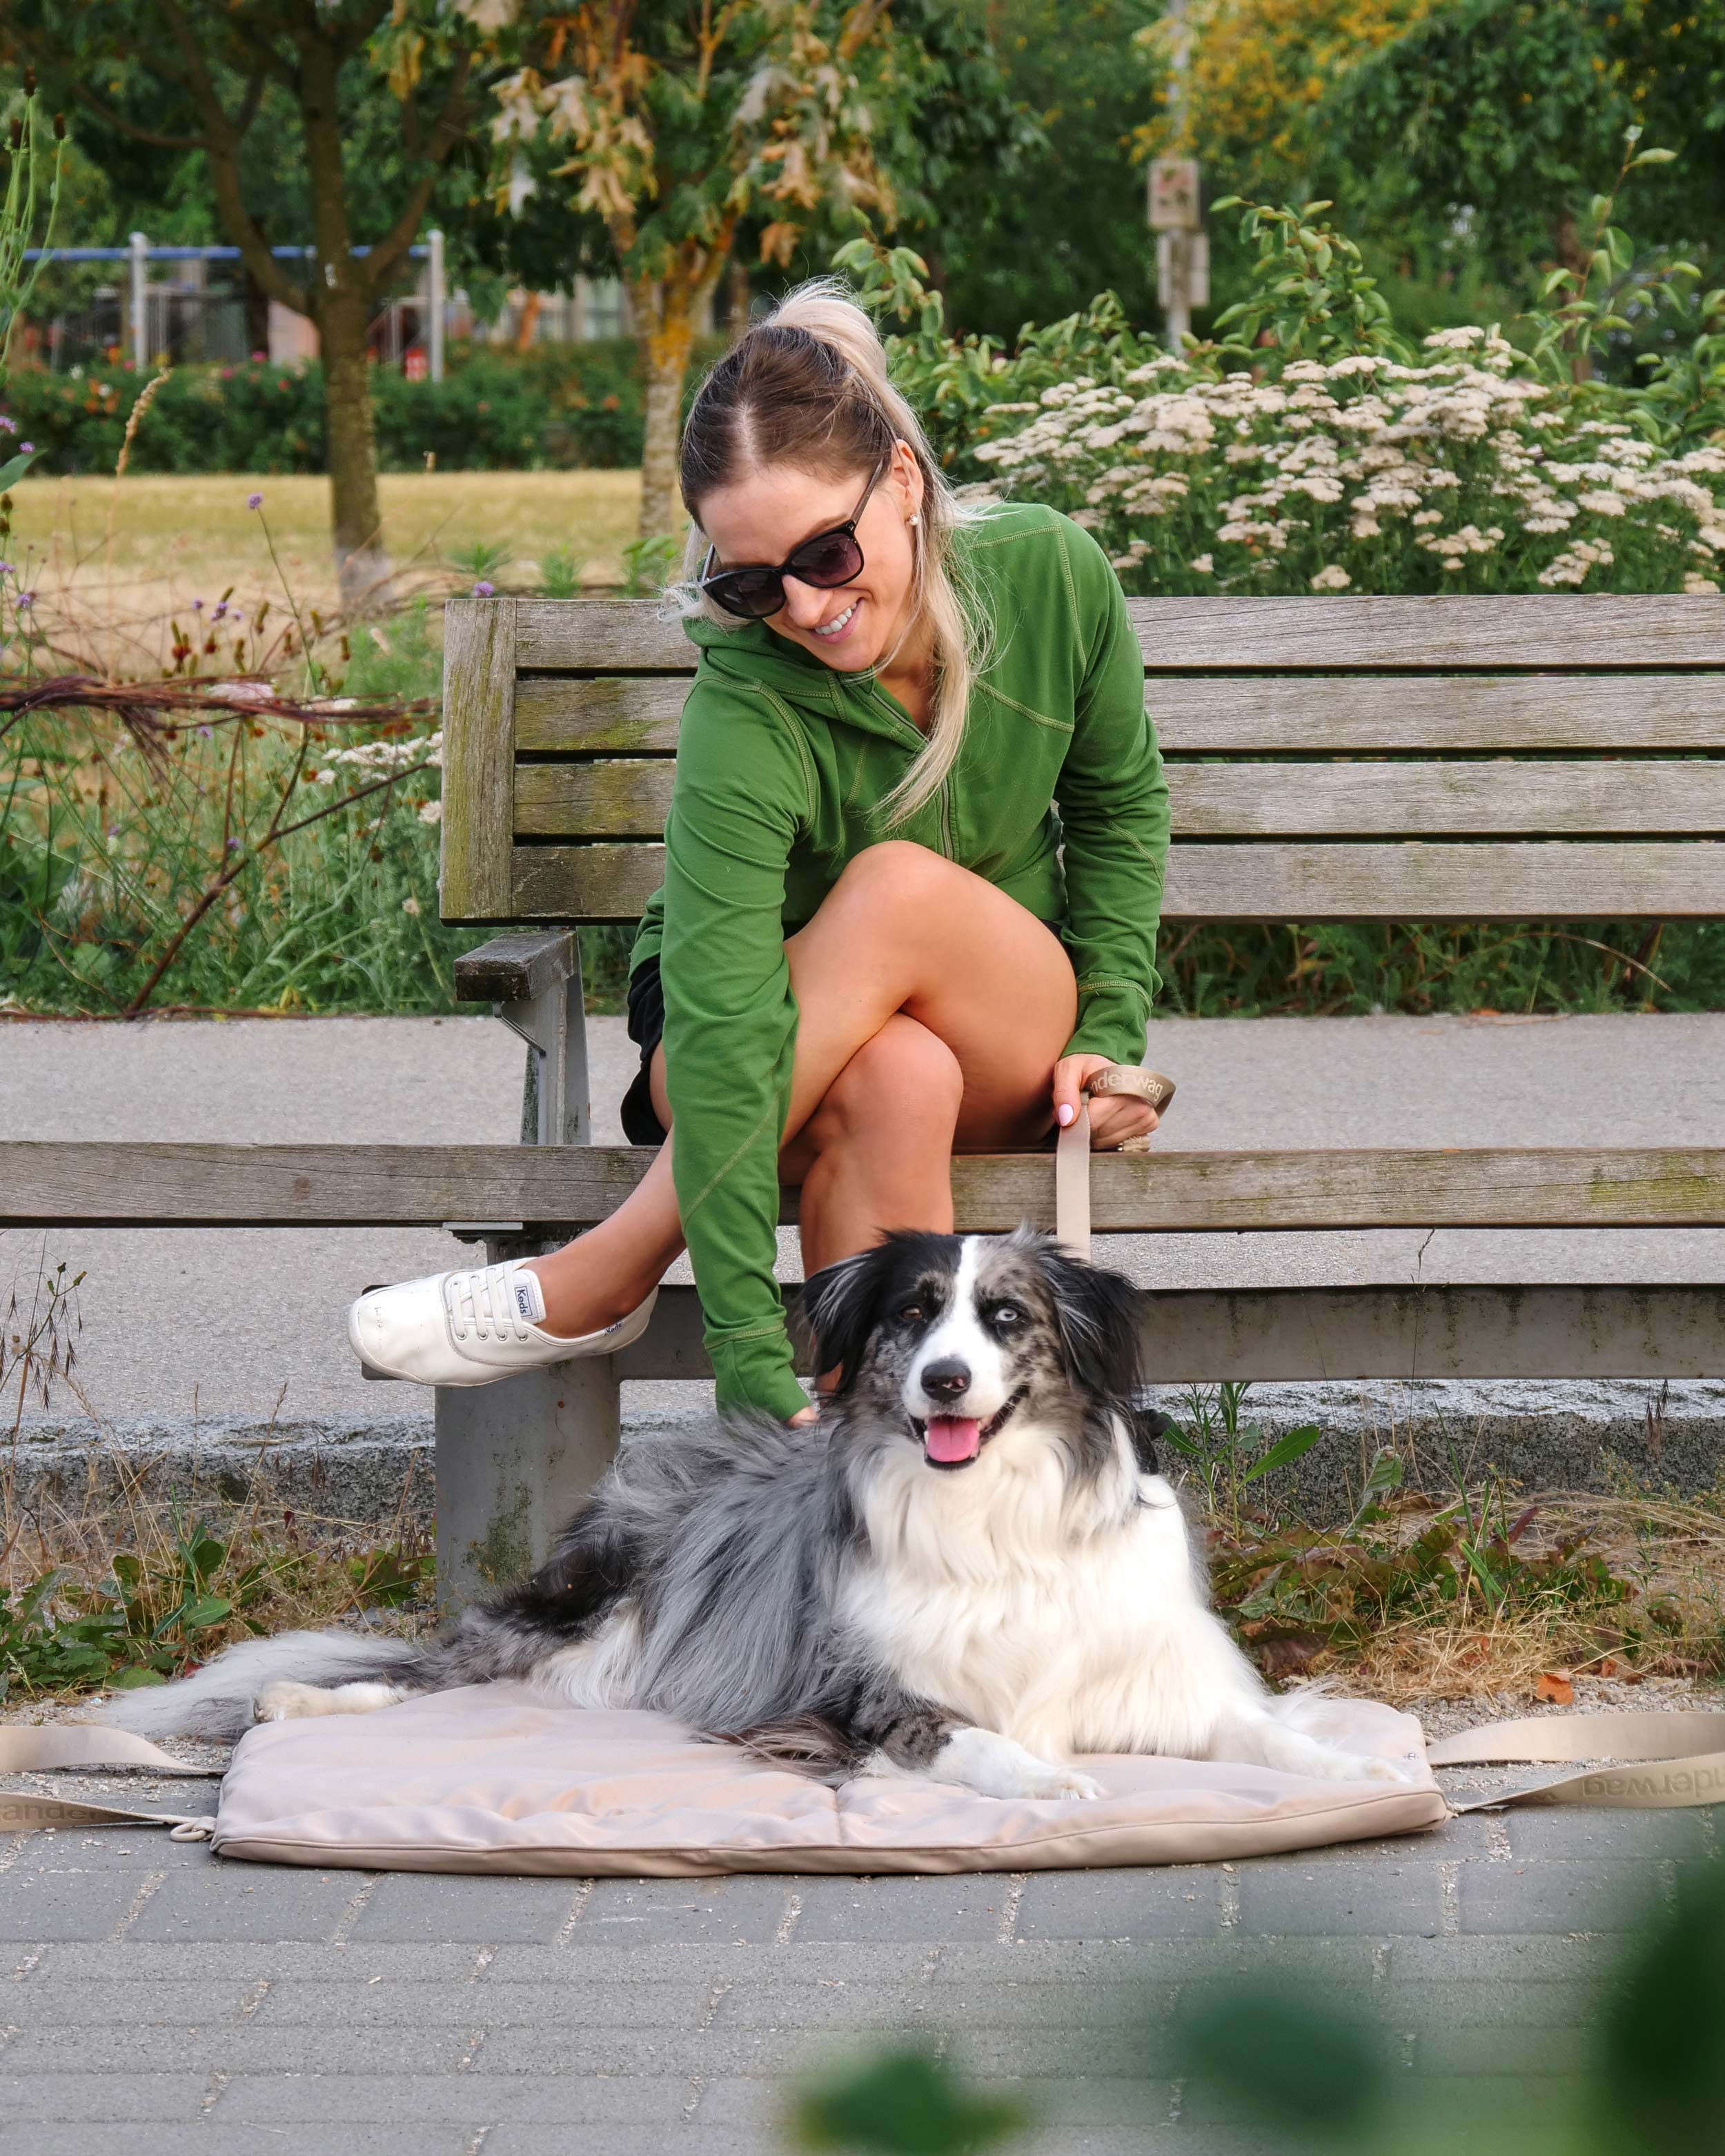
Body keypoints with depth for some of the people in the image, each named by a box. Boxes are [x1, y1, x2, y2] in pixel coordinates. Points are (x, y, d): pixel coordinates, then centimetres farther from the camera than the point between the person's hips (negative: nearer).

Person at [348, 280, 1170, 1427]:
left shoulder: (1052, 574, -16)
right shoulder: (744, 725, -29)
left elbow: (1122, 802, 5)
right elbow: (720, 1047, -36)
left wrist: (1111, 1031, -7)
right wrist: (756, 1380, -42)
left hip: (1011, 1050, 3)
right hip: (796, 1042, -3)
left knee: (903, 890, -33)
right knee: (896, 1084, -39)